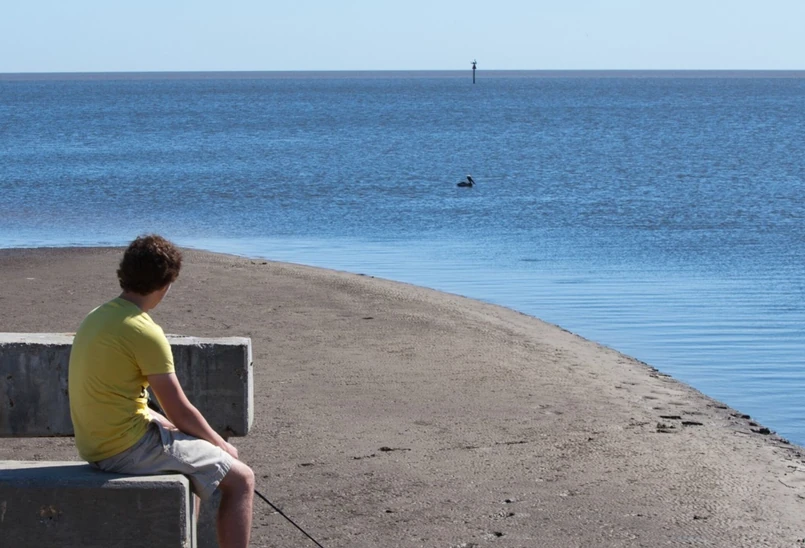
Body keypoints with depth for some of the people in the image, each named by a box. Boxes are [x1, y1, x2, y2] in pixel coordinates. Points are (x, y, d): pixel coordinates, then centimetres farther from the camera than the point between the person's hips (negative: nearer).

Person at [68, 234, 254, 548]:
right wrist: (222, 446, 2)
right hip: (129, 448, -9)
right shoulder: (145, 333, -20)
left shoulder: (98, 317, 8)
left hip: (95, 445, 9)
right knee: (241, 479, -1)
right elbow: (181, 411, -14)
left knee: (195, 456, 31)